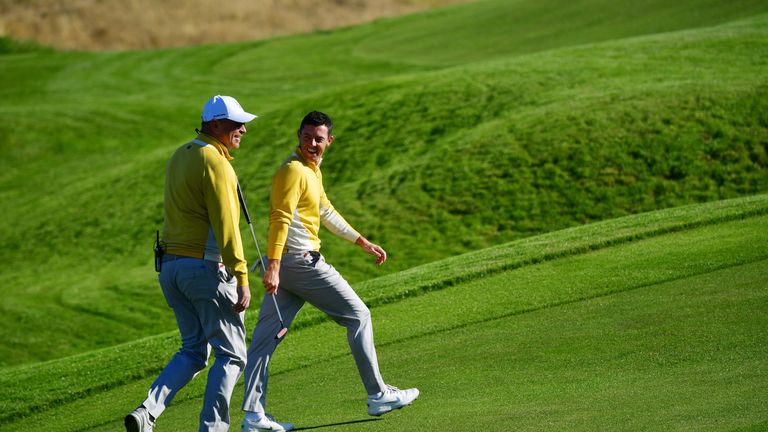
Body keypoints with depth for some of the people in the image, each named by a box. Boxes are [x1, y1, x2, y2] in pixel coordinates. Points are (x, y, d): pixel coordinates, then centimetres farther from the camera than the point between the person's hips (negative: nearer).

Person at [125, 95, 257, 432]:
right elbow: (225, 225, -19)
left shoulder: (178, 157, 14)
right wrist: (242, 279, -19)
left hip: (170, 265, 8)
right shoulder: (215, 161, -14)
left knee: (193, 351, 15)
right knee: (231, 355, 2)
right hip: (206, 267, -8)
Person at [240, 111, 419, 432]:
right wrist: (273, 267, -30)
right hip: (302, 261, -10)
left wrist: (363, 242, 29)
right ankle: (378, 395, 8)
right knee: (359, 316, 2)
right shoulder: (294, 170, -14)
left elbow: (327, 213, 28)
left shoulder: (312, 169, 18)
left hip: (285, 265, 10)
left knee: (265, 337, 3)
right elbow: (280, 219, -22)